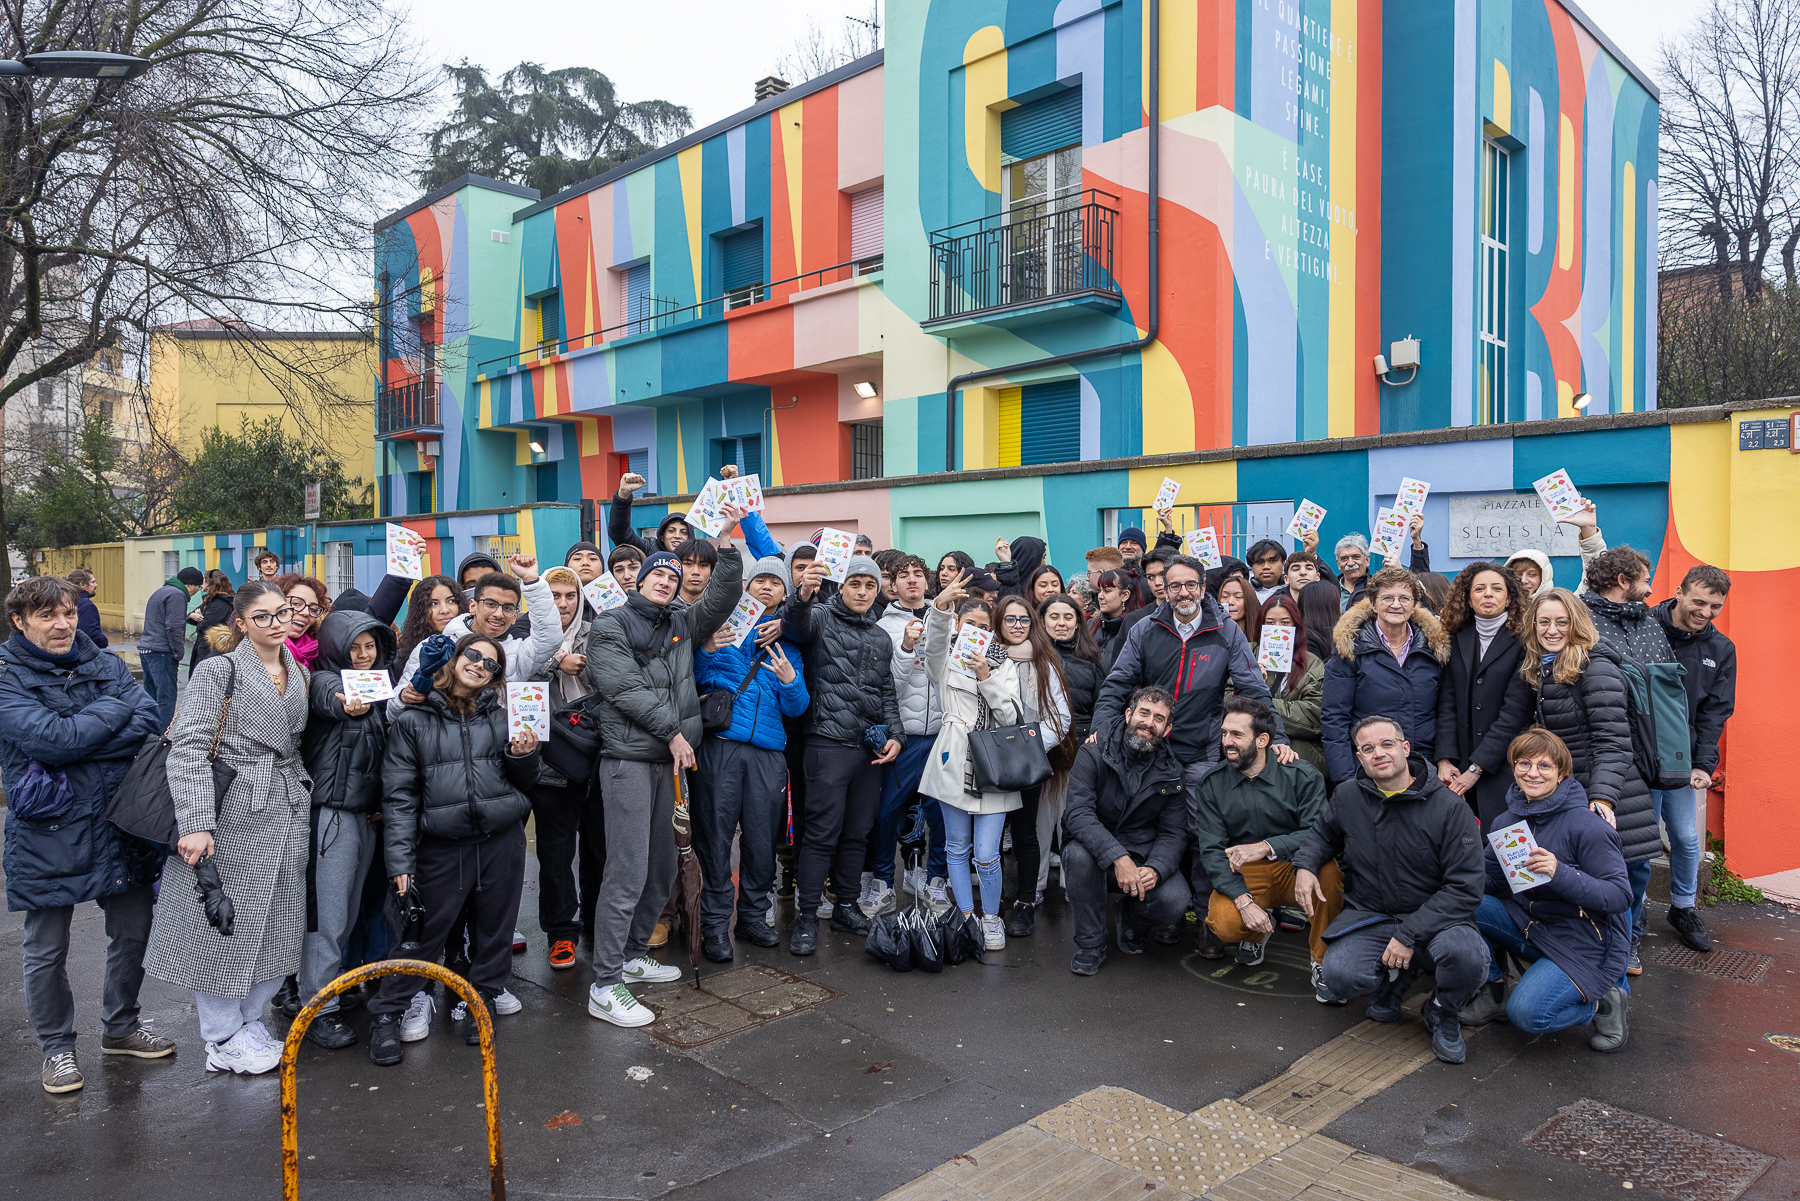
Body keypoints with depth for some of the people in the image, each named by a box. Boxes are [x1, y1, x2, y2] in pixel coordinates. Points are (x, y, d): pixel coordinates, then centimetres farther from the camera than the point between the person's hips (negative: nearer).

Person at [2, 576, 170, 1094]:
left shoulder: (106, 664, 4)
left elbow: (150, 723, -10)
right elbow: (49, 739, -23)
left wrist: (76, 742, -19)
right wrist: (116, 709, -12)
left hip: (119, 823, 4)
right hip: (48, 833, -4)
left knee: (133, 932, 15)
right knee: (47, 951, 10)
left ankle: (120, 1027, 36)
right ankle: (57, 1047, 30)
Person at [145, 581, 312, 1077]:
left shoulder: (300, 673, 13)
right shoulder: (219, 670, -7)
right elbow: (188, 748, -14)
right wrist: (196, 823, -22)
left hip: (287, 813, 6)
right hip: (234, 813, -6)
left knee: (278, 928, 11)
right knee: (224, 925, 4)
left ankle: (248, 1026, 29)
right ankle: (226, 1040, 20)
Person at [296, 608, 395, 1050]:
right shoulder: (324, 680, -7)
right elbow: (331, 697, -34)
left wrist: (382, 804, 10)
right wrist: (347, 704, -58)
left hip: (367, 814, 6)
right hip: (331, 812, -6)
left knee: (350, 911, 15)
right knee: (328, 914, -2)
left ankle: (335, 985, 31)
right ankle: (319, 1009, 7)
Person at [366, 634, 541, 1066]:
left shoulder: (501, 714, 8)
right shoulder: (414, 719, 1)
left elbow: (522, 782, 15)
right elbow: (398, 792, 0)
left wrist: (524, 756, -8)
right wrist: (400, 859, -5)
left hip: (502, 839, 3)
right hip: (443, 844, -2)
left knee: (496, 926, 10)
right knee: (425, 932, 1)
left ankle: (482, 1002, 30)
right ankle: (386, 1014, 19)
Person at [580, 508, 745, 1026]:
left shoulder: (681, 624, 16)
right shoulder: (610, 626, 0)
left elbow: (721, 599, 4)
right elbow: (626, 688, -10)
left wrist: (727, 541, -5)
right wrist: (672, 731, -10)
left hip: (665, 759, 7)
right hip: (627, 758, -7)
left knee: (662, 868, 13)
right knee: (627, 871, -11)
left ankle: (632, 954, 30)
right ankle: (605, 987, -5)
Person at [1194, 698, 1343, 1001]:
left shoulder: (1303, 776, -8)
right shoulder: (1211, 784, -2)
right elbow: (1212, 850, -7)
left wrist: (1266, 847, -32)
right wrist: (1243, 900, -22)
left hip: (1296, 868, -1)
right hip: (1245, 874, 1)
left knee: (1328, 868, -34)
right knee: (1225, 924, -29)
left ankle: (1322, 962, -11)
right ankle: (1260, 929, 12)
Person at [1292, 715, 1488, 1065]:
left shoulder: (1450, 808, -11)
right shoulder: (1347, 797, 0)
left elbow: (1465, 888, -13)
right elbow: (1322, 833, 23)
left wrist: (1409, 934, -21)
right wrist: (1305, 865, -1)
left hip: (1434, 918, -2)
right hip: (1368, 916, 2)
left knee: (1467, 954, -36)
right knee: (1340, 976, -27)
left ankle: (1442, 1013, 3)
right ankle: (1394, 978, 13)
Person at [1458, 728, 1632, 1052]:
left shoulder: (1585, 825, -18)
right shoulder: (1507, 821, 2)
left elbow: (1620, 897, -21)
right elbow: (1492, 881, 5)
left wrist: (1560, 874, -35)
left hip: (1585, 941, -6)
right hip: (1529, 925, 7)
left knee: (1526, 1012, -24)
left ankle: (1604, 1003, 6)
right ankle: (1491, 993, 4)